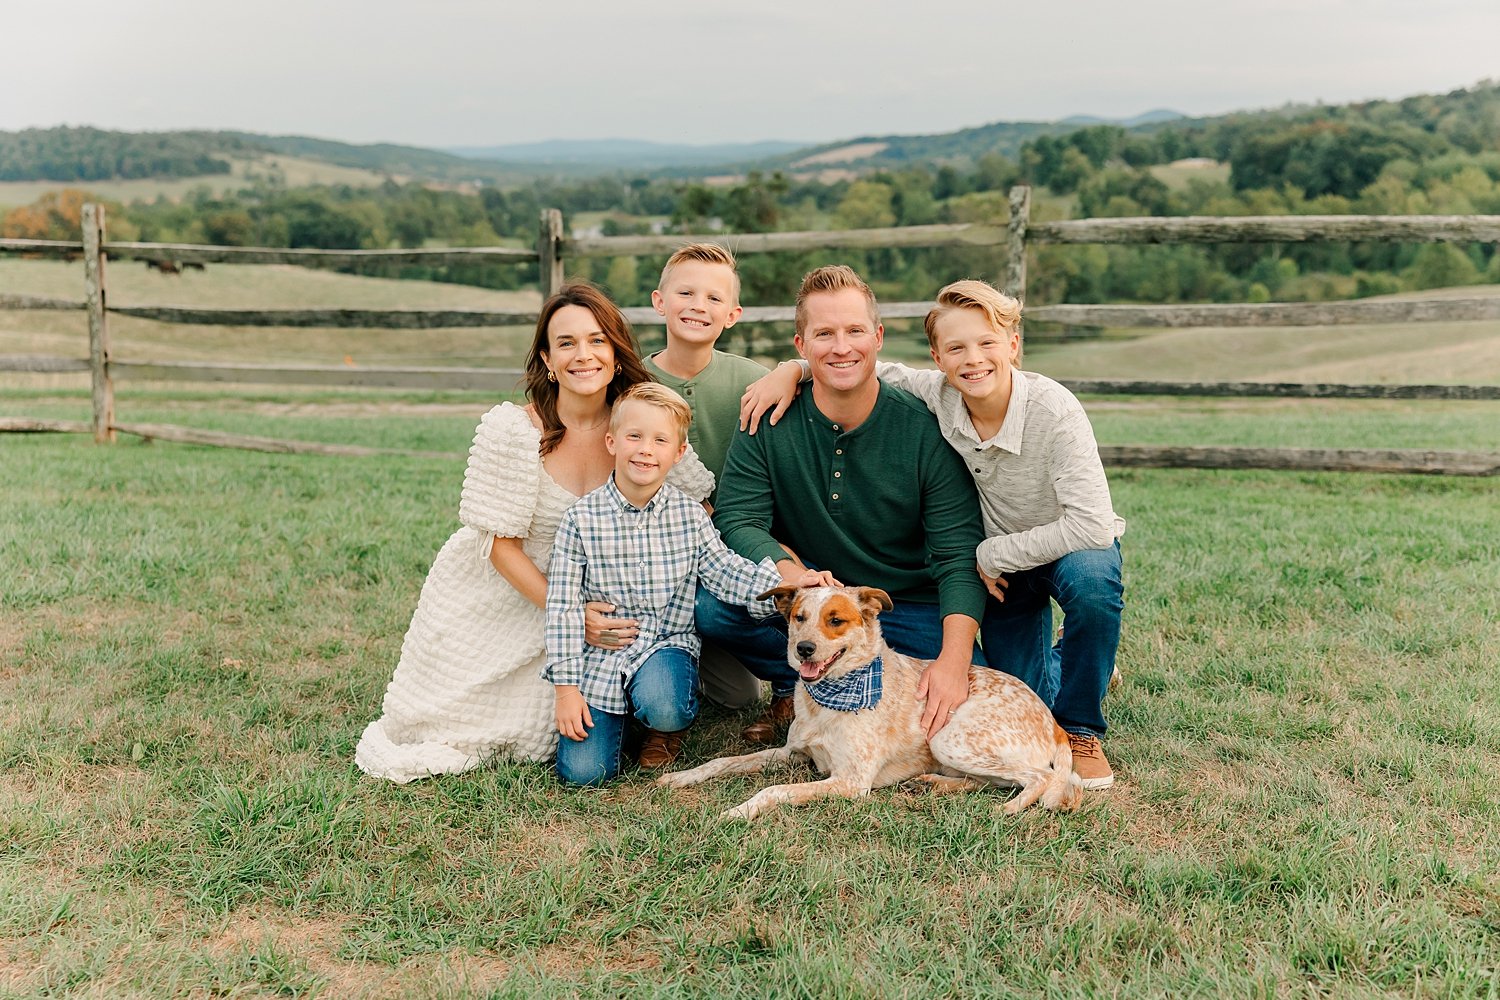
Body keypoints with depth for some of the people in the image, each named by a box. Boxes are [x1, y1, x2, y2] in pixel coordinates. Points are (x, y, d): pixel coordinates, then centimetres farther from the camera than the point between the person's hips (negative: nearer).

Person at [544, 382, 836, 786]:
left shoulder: (690, 516, -1)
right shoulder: (582, 518, -7)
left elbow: (726, 572, -1)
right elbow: (563, 606, -6)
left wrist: (786, 585, -20)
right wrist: (566, 688, -9)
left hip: (666, 644, 1)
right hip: (601, 653, 0)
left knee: (661, 705, -35)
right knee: (582, 771, -13)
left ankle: (668, 728, 5)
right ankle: (616, 717, 21)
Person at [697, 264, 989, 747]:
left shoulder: (925, 430, -12)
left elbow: (958, 556, -15)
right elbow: (737, 520, -13)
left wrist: (954, 661, -30)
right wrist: (790, 573, -36)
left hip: (909, 609, 0)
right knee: (710, 604, -27)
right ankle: (796, 689, 1)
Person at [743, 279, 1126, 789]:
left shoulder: (1054, 409, -30)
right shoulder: (937, 396, -18)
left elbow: (1092, 525, -35)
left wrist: (991, 554, -25)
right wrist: (792, 370, -19)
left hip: (1071, 546, -3)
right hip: (995, 567, 4)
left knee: (1092, 581, -39)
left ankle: (1082, 728, -14)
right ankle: (1062, 663, 38)